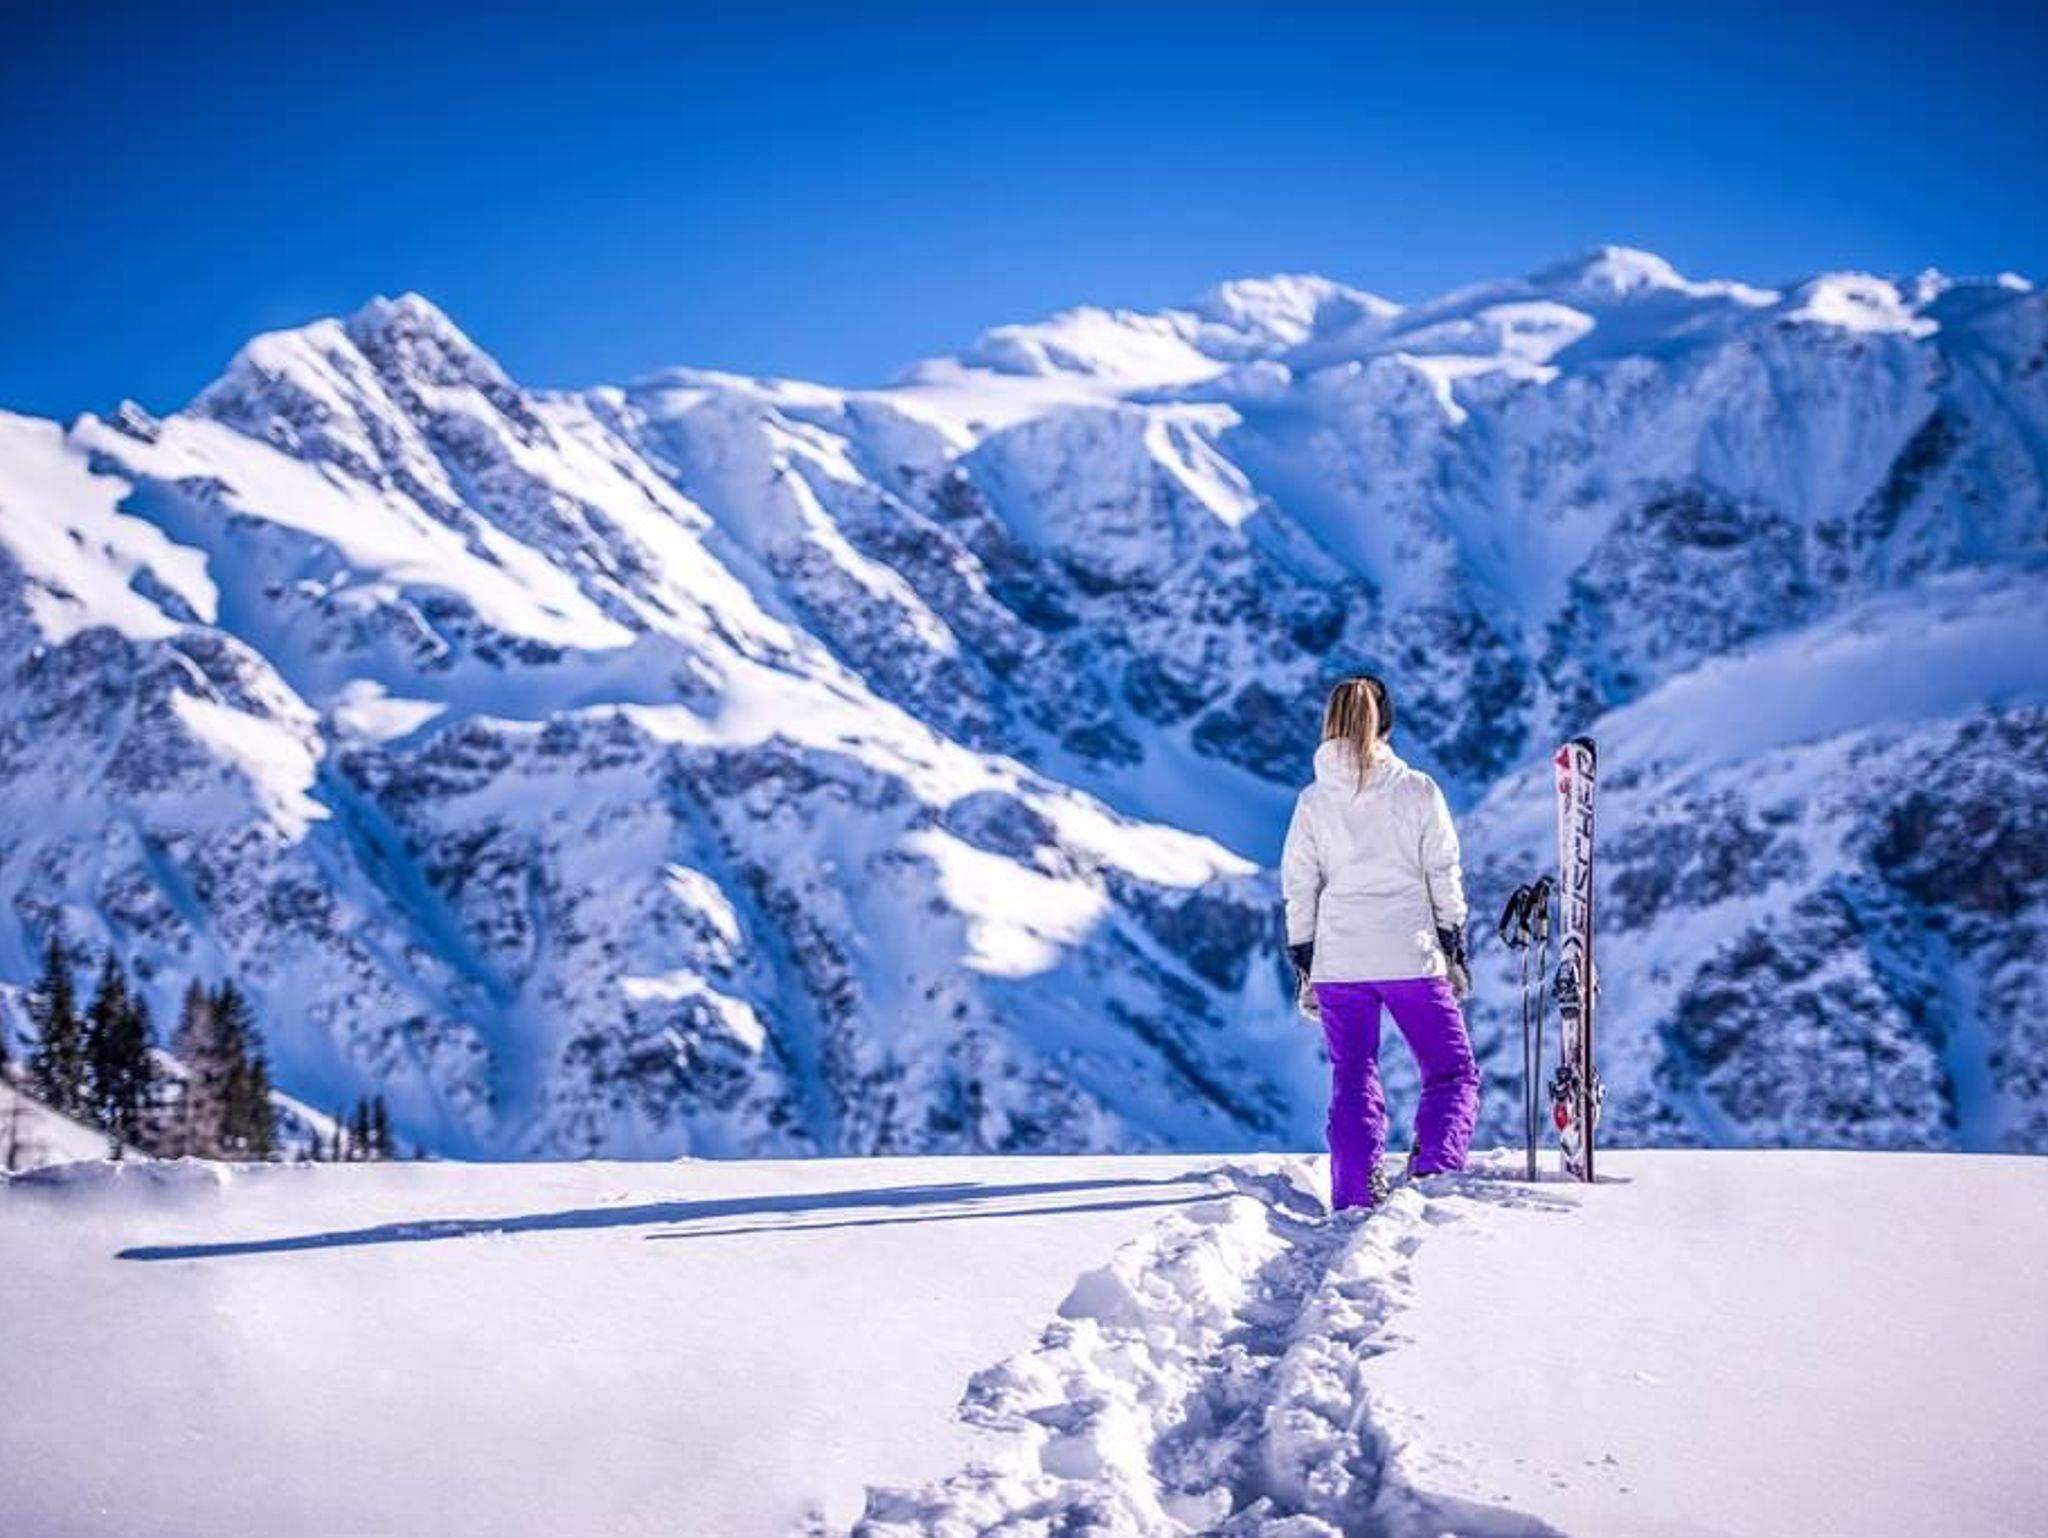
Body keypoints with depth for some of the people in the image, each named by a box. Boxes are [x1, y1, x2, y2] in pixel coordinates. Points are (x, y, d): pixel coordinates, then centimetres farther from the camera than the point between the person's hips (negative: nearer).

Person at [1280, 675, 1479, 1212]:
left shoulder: (1313, 801, 1)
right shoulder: (1417, 790, -3)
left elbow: (1298, 891, 3)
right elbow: (1444, 879, 0)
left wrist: (1303, 968, 11)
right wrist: (1455, 952, 9)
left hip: (1338, 964, 2)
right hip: (1412, 957, -2)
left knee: (1353, 1081, 10)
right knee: (1453, 1072, 8)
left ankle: (1354, 1196, 1)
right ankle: (1434, 1169, -13)